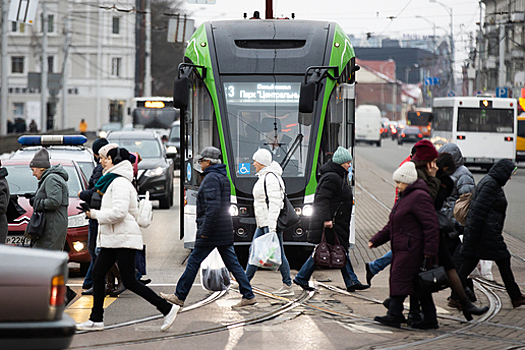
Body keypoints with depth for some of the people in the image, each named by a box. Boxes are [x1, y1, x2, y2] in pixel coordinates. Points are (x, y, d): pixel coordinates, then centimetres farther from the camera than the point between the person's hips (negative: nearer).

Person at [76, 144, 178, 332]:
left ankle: (167, 309, -3)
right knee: (98, 275, 8)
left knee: (130, 282, -8)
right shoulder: (113, 181, 17)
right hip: (112, 239, 10)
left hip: (123, 239, -10)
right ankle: (96, 319, 12)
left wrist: (96, 214, -13)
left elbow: (118, 212, -27)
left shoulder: (120, 183, -16)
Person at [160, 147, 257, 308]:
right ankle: (248, 296, 3)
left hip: (211, 230, -9)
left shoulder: (211, 178, -14)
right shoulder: (224, 178, 16)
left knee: (194, 262, 0)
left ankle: (179, 296, 7)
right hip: (225, 231, 9)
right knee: (232, 263, 8)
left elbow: (213, 206, -24)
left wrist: (205, 230, -22)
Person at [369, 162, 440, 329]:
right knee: (419, 284, 9)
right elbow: (391, 226, 25)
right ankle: (430, 319, 11)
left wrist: (429, 251, -22)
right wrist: (375, 240, 18)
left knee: (400, 278, -10)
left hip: (412, 249, -10)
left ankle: (394, 315, -8)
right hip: (402, 249, 10)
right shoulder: (404, 197, 20)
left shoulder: (419, 197, -13)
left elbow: (431, 225, -18)